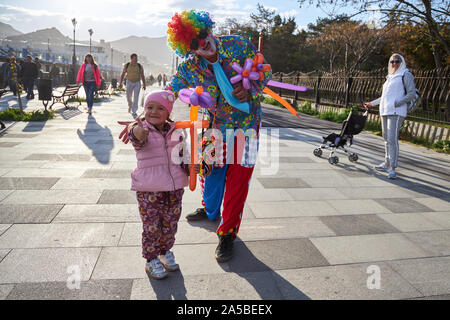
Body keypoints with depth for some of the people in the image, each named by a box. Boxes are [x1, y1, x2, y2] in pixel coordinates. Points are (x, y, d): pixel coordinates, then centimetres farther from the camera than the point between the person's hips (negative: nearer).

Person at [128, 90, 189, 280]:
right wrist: (137, 133, -56)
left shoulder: (175, 132, 5)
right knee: (152, 226, 5)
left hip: (174, 186, 4)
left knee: (170, 223, 16)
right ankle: (152, 260, 27)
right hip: (148, 189, -4)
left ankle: (165, 252, 41)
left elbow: (182, 155, 14)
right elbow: (137, 138, -33)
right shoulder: (141, 130, -8)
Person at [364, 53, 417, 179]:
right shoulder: (390, 77, 22)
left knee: (392, 138, -14)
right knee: (386, 138, 10)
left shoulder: (405, 75, 0)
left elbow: (412, 93, -7)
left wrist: (397, 103, -17)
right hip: (385, 111, 7)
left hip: (396, 112, -7)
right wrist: (372, 103, 32)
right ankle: (387, 164, 20)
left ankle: (392, 169, -13)